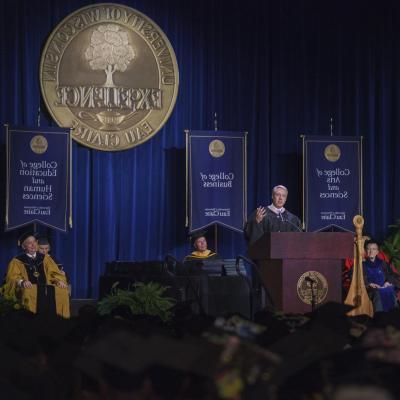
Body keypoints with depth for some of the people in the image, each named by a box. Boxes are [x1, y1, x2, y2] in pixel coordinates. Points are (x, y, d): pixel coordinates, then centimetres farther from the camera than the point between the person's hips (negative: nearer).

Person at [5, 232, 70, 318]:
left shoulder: (44, 258, 23)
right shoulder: (17, 261, 11)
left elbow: (55, 273, 18)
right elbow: (12, 278, -1)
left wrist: (59, 281, -6)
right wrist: (22, 282, -24)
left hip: (46, 287, 3)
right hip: (29, 288, -3)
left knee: (62, 291, -28)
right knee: (28, 292, -40)